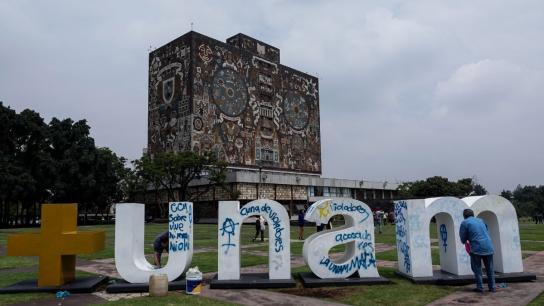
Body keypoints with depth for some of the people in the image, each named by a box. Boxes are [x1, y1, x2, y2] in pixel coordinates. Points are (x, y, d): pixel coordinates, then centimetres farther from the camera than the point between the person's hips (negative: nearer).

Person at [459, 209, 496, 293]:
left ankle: (480, 287, 8)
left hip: (477, 249, -5)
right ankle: (492, 287, 18)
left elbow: (462, 238, 1)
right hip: (488, 247, 5)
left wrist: (465, 242, 24)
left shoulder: (464, 223, -1)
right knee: (490, 269, 15)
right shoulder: (480, 220, 16)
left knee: (477, 269, 7)